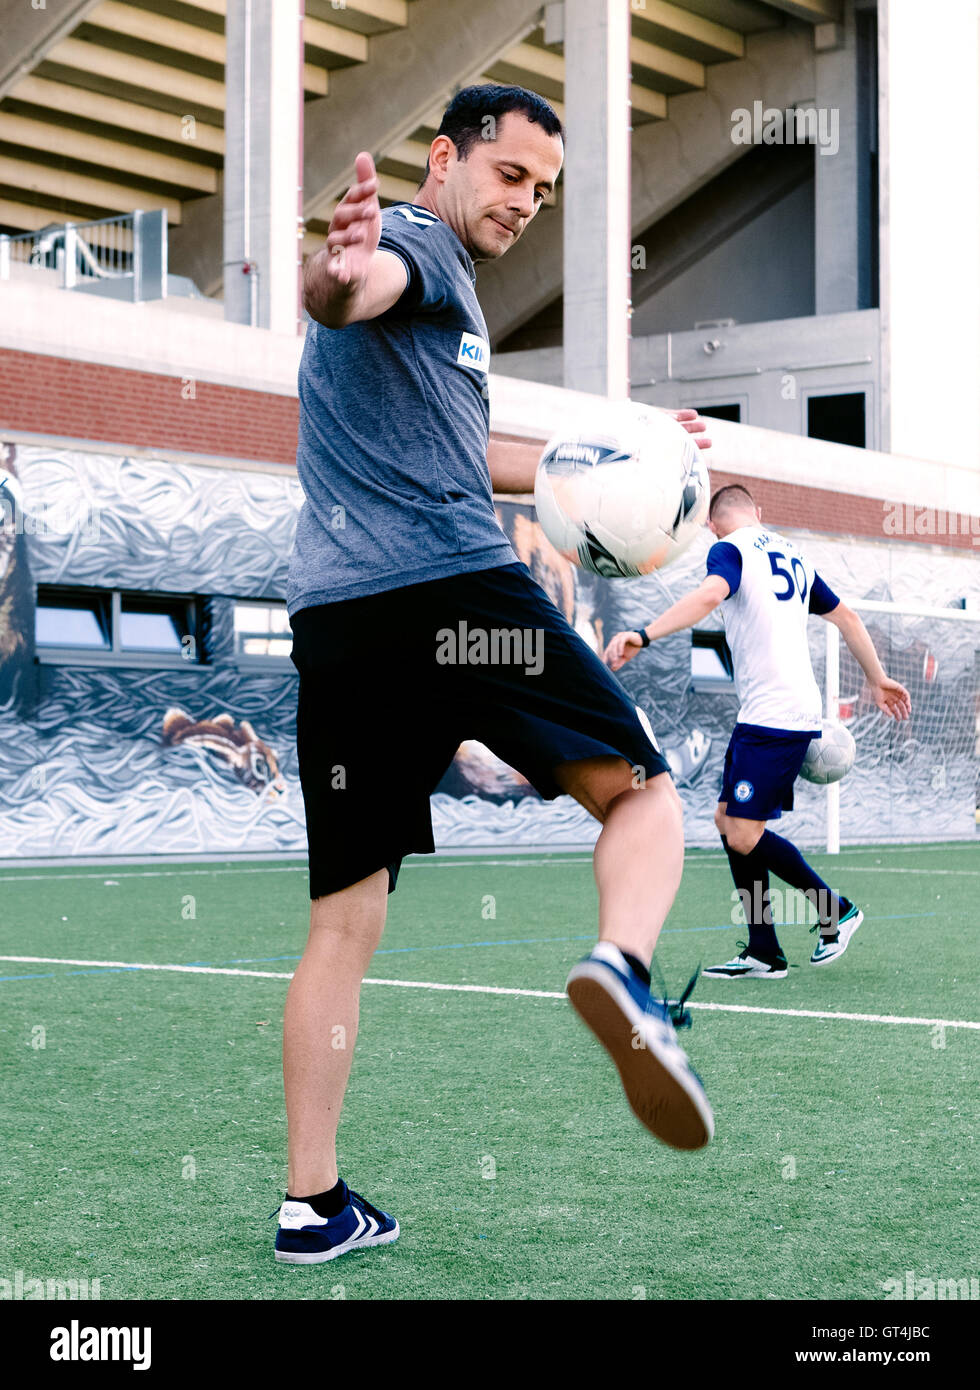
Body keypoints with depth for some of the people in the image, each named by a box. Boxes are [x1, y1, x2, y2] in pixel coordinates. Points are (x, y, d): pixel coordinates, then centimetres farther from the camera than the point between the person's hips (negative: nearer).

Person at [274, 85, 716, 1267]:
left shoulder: (443, 287, 32)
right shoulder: (418, 245, 2)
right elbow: (352, 292, -23)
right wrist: (341, 273, -48)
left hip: (334, 622, 9)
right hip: (456, 591, -9)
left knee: (342, 922, 7)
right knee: (641, 794, 2)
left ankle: (312, 1205, 8)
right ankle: (623, 971, -28)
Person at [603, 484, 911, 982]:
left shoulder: (729, 549, -5)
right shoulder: (791, 554, 20)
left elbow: (712, 593, -27)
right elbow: (846, 616, 24)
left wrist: (642, 635, -38)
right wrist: (877, 680, 34)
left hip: (771, 715, -9)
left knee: (744, 837, -7)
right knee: (727, 821, 11)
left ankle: (835, 909, 8)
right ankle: (762, 953, 11)